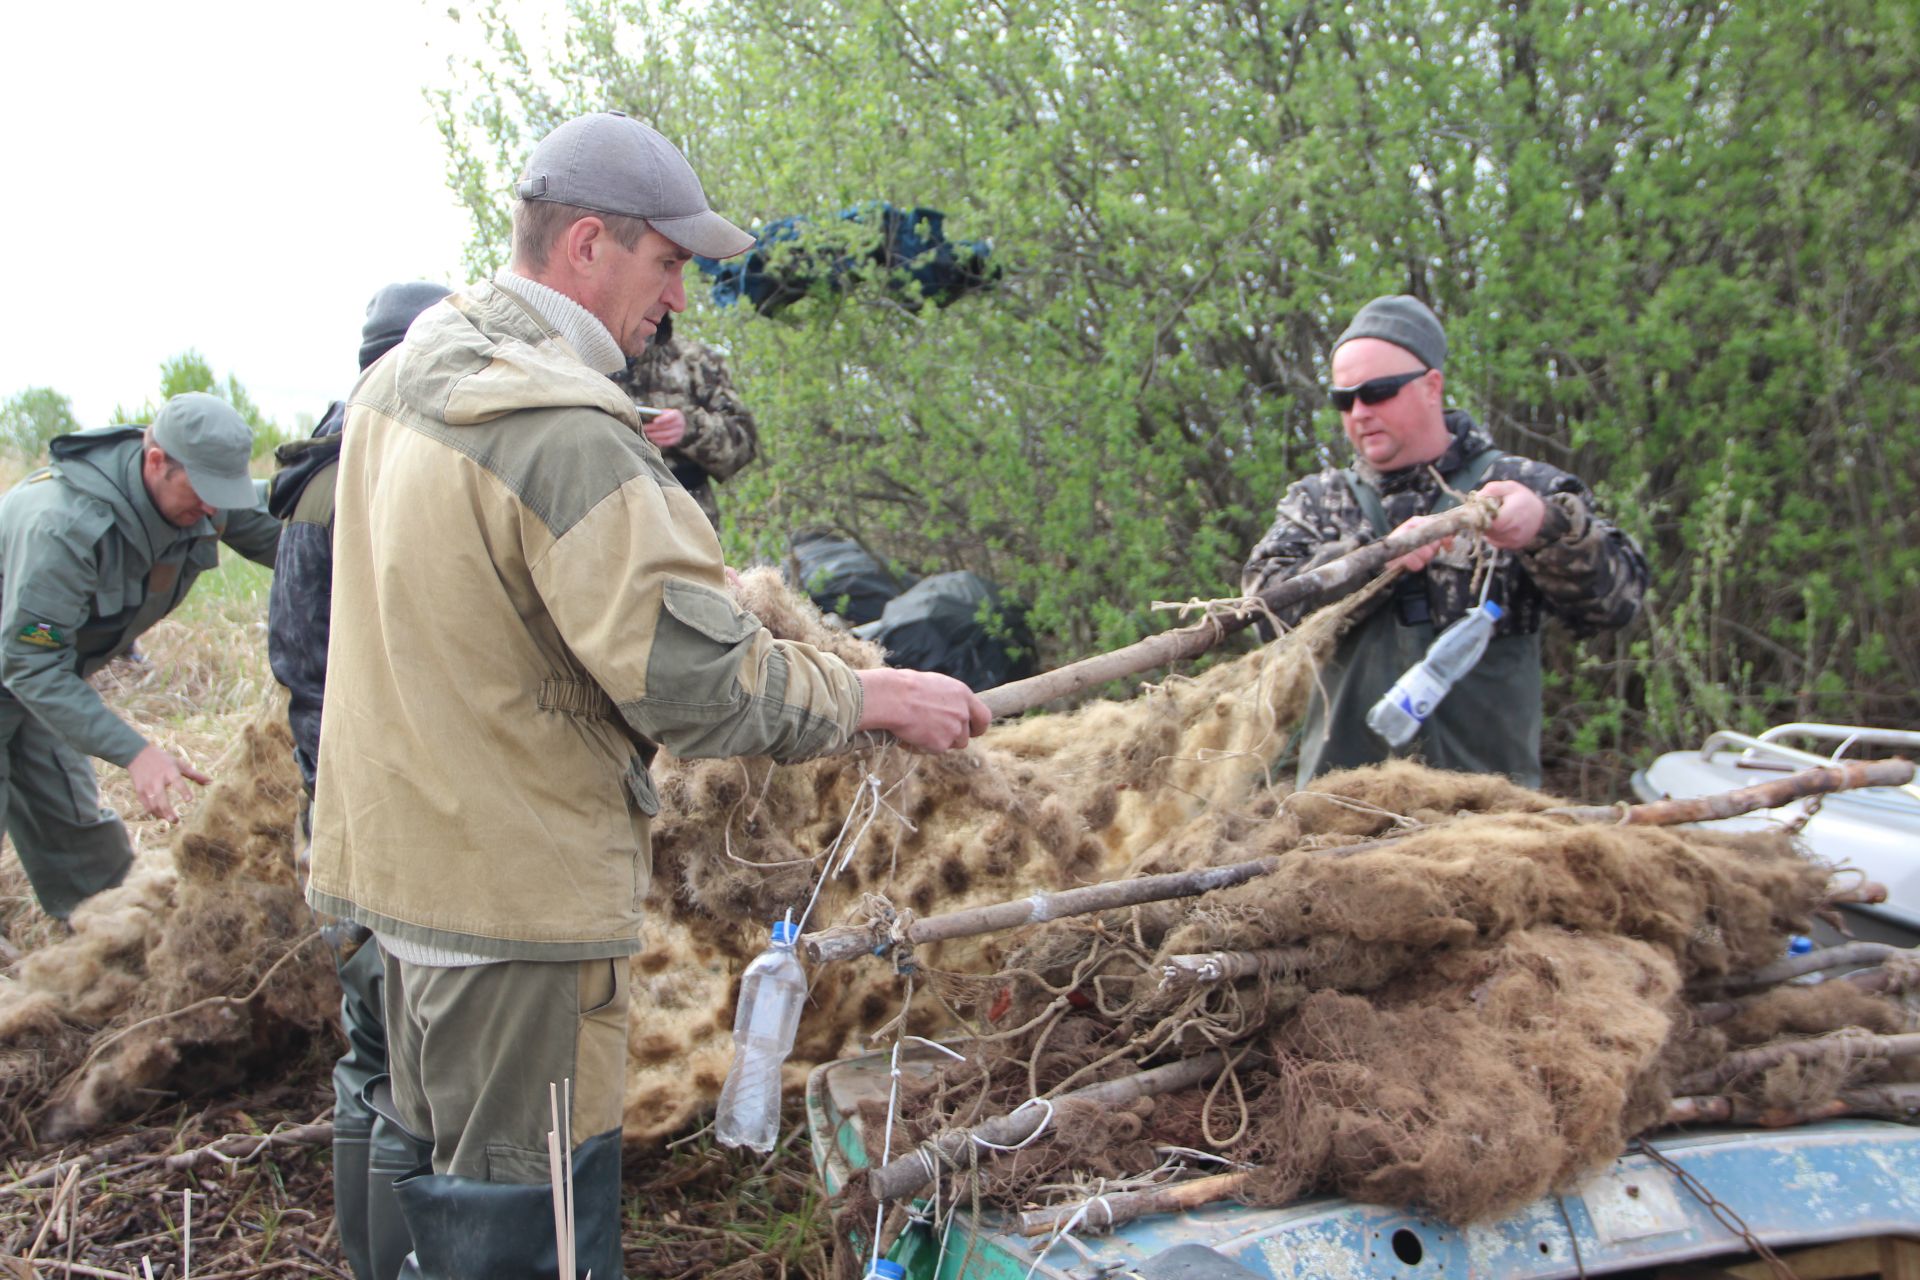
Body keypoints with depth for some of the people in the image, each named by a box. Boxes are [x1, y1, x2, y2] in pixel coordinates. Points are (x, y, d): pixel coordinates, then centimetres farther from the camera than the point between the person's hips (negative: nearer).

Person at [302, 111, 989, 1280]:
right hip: (516, 892, -10)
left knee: (462, 1175, 24)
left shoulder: (404, 378, 7)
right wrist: (879, 698, -15)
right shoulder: (565, 436, -24)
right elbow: (697, 680, -26)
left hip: (409, 852, 10)